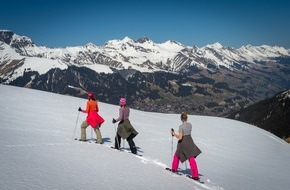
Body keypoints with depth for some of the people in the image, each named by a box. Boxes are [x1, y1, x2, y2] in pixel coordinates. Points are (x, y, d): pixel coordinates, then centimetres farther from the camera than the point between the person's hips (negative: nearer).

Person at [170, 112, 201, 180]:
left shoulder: (181, 126, -17)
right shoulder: (190, 124, 0)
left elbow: (180, 138, -19)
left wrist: (174, 134, -5)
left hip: (183, 142, -4)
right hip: (190, 141, 4)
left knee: (177, 155, 22)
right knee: (191, 158, -1)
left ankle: (174, 168, 37)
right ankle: (195, 175, -8)